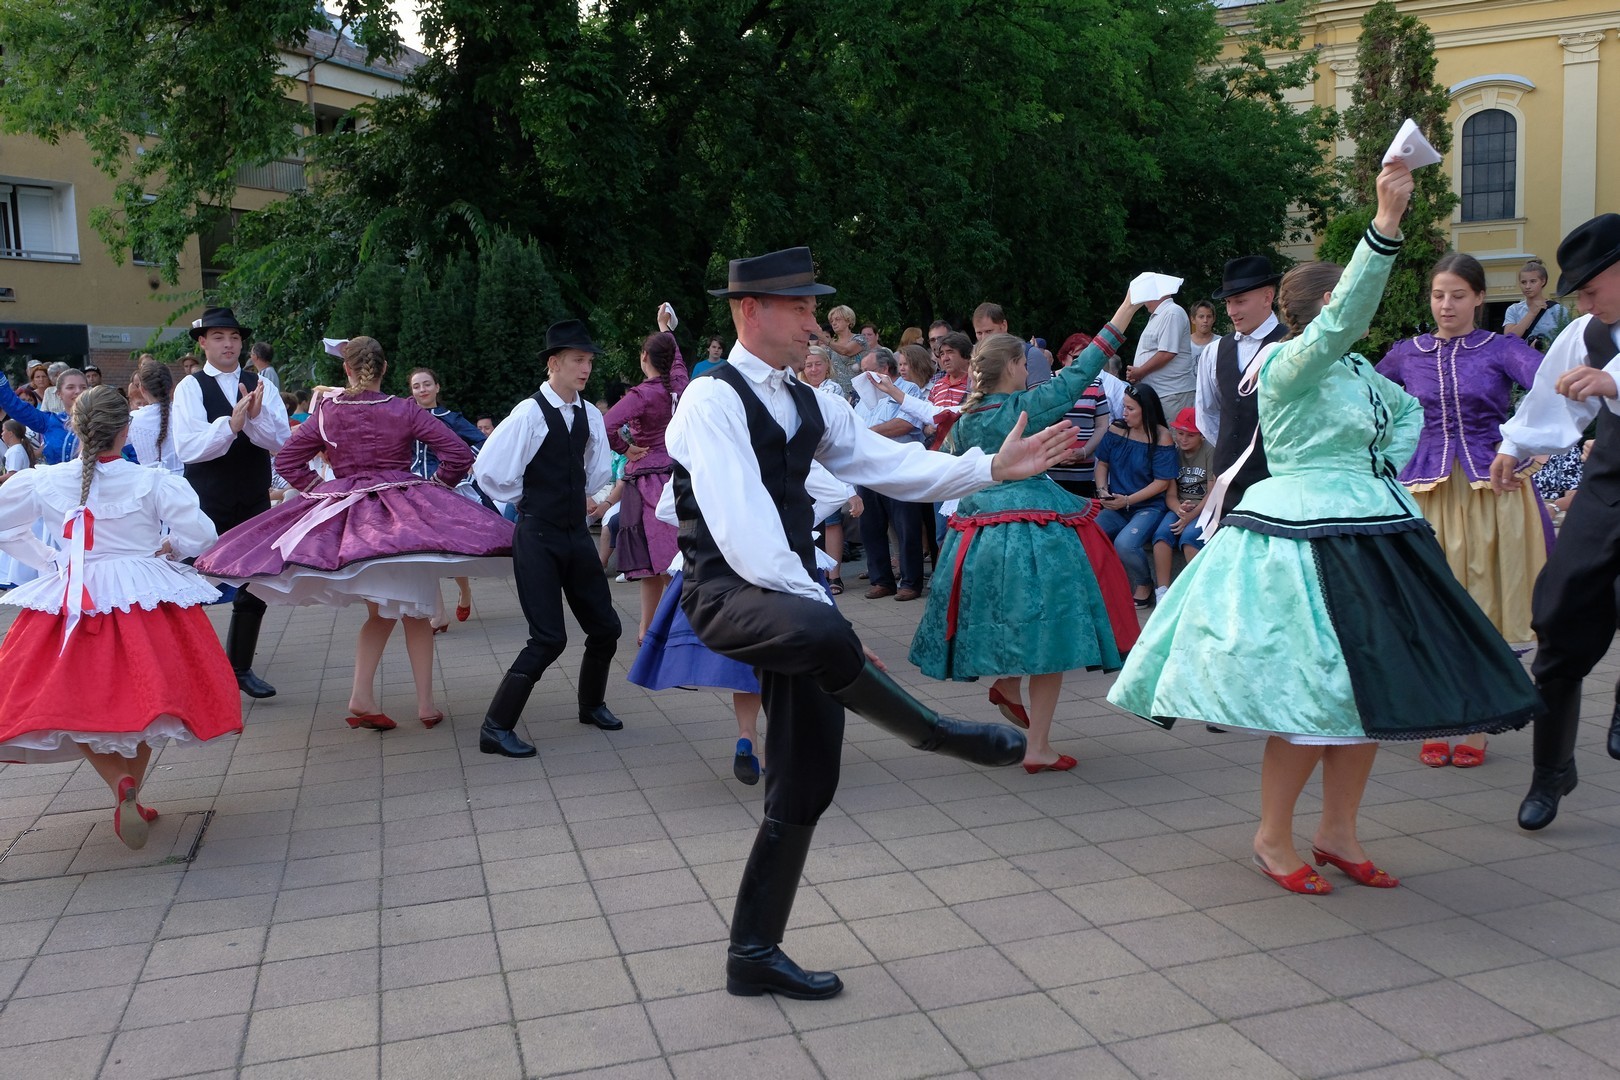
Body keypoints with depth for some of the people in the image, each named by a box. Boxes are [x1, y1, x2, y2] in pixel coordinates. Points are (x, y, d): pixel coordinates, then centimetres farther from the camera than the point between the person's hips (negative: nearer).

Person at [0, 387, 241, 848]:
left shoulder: (41, 482, -3)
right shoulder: (153, 482, -11)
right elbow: (201, 535, -10)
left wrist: (45, 558, 18)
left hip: (71, 600, 2)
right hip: (145, 598, -1)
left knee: (72, 702, 12)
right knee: (143, 699, 14)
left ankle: (121, 785, -9)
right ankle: (131, 796, 14)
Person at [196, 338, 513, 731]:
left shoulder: (326, 411, 0)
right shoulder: (405, 410, -6)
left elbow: (286, 461, 8)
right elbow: (459, 455, -7)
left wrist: (318, 489, 13)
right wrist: (434, 489, 6)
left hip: (346, 514, 3)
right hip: (406, 513, -2)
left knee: (380, 612, 17)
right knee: (416, 613, 9)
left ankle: (361, 695, 2)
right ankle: (425, 704, 9)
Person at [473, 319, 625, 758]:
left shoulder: (590, 415, 5)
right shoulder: (530, 413, -14)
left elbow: (599, 469, 23)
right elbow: (489, 471, -12)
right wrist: (528, 502, 0)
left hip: (577, 533, 6)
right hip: (538, 538, -6)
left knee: (605, 627, 10)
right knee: (549, 639, -10)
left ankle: (592, 704, 35)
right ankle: (496, 727, 2)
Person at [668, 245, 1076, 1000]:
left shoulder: (807, 405, 17)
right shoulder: (714, 400, -10)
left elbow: (891, 465, 7)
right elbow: (742, 531, -18)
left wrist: (991, 466, -5)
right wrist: (815, 602, -17)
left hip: (792, 597, 8)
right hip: (728, 594, -8)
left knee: (805, 785, 7)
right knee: (825, 635, -41)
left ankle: (754, 954, 21)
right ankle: (938, 735, -12)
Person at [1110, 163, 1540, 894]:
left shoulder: (1356, 369, 13)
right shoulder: (1291, 366, -12)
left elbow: (1408, 410, 29)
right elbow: (1346, 317, -30)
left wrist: (1387, 468, 14)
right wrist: (1386, 222, -34)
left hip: (1368, 539, 9)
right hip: (1307, 543, -9)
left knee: (1369, 690, 10)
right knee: (1316, 697, -5)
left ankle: (1337, 831, 23)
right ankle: (1273, 838, 12)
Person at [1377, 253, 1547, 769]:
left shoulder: (1503, 349, 0)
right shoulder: (1406, 354, 8)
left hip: (1492, 489, -1)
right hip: (1426, 489, 2)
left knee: (1483, 612, 3)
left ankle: (1474, 729, 15)